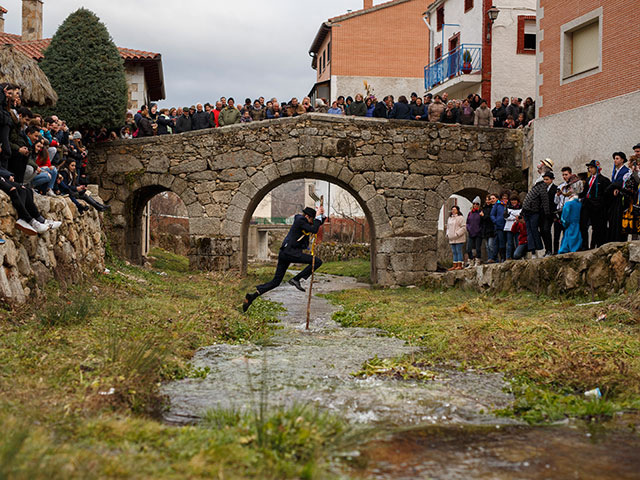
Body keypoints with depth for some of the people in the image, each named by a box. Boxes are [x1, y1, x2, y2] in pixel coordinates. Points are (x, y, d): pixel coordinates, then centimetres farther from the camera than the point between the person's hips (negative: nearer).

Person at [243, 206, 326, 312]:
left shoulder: (301, 220, 20)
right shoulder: (300, 220, -8)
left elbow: (318, 224, 29)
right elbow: (314, 230, -16)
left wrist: (322, 215, 12)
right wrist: (318, 216, -6)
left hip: (284, 253, 10)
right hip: (290, 252, -10)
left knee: (276, 281, 11)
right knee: (317, 262, -11)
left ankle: (252, 296, 6)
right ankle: (296, 279, -12)